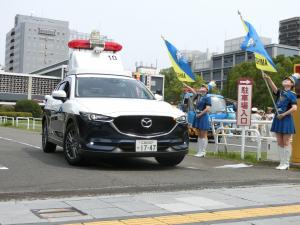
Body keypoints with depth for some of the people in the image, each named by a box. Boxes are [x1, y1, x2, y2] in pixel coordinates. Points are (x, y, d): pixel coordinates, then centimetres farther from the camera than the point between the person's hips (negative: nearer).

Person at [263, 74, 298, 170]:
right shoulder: (280, 92, 10)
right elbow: (273, 87, -9)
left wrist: (284, 114, -16)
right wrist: (268, 79, -24)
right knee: (280, 143, 8)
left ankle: (286, 163, 6)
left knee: (286, 143, -1)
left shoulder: (292, 94, -5)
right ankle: (282, 163, 15)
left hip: (286, 120, -6)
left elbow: (294, 108, -15)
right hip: (278, 119, 6)